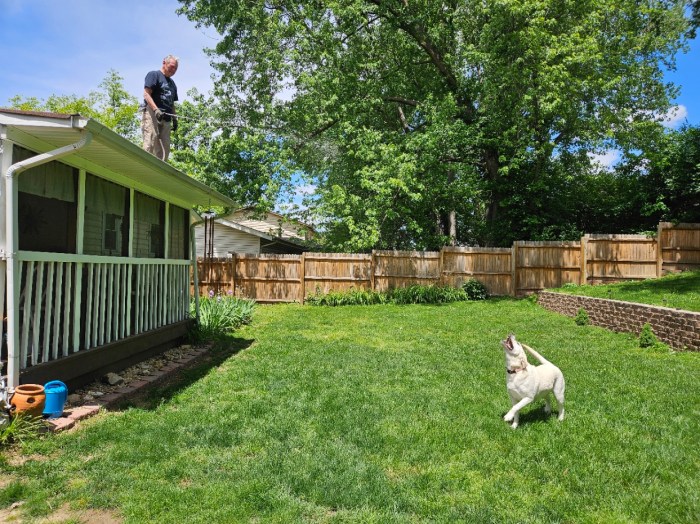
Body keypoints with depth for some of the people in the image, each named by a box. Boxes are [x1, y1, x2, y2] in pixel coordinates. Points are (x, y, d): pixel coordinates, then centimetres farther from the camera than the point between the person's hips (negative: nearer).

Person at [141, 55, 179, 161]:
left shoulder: (172, 83, 27)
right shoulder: (154, 75, 5)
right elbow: (146, 94, -7)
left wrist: (174, 118, 16)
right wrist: (156, 110, -21)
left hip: (166, 117, 7)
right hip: (152, 113, -7)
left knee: (165, 149, 0)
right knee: (150, 143, -16)